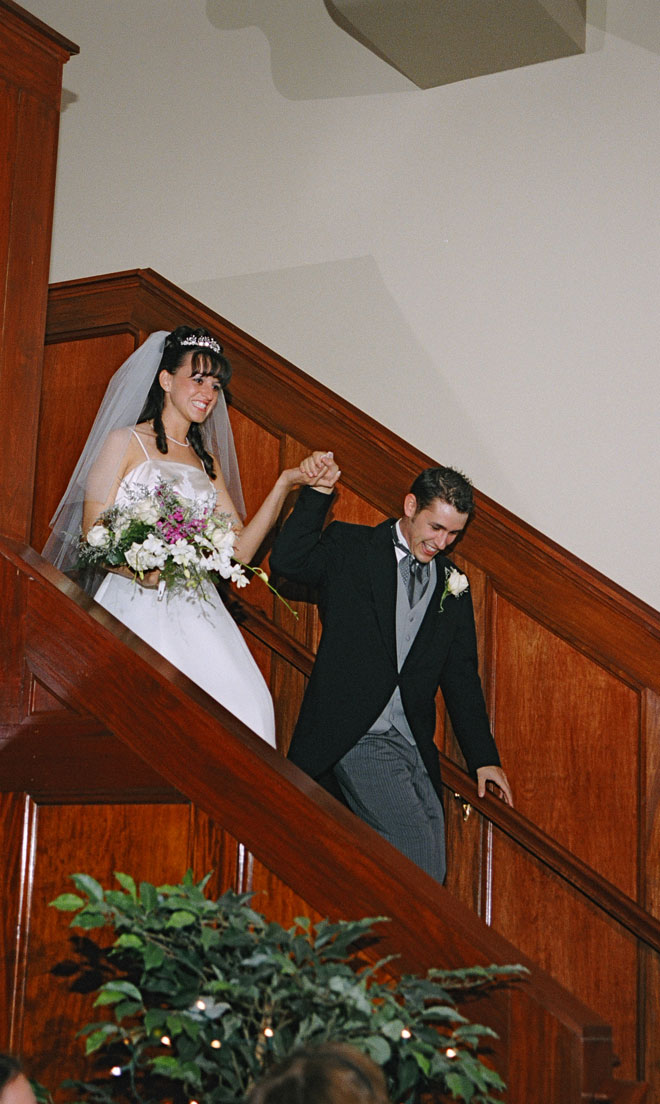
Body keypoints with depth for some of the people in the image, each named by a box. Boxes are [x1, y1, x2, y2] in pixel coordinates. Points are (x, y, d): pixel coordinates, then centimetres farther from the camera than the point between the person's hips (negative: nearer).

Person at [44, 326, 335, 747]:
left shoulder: (207, 461, 21)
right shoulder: (125, 443, 5)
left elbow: (239, 549, 13)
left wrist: (284, 484, 5)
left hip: (193, 612, 5)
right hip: (136, 608, -4)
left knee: (241, 706, -18)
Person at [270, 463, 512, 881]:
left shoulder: (452, 583, 16)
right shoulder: (350, 547, 4)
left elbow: (461, 673, 19)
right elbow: (287, 561, -13)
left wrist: (483, 757, 15)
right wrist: (317, 493, -14)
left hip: (416, 751, 6)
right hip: (358, 741, -6)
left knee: (432, 876, -2)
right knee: (420, 862, -19)